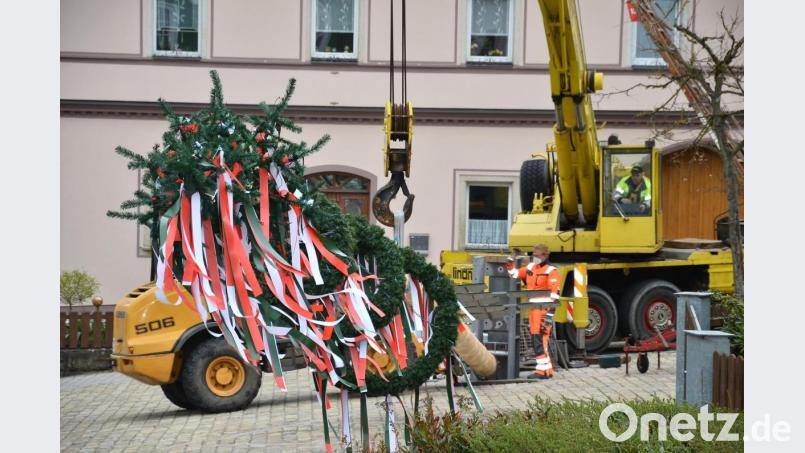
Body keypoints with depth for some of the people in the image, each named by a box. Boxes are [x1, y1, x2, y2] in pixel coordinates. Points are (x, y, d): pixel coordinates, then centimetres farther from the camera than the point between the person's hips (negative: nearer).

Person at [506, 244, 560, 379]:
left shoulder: (551, 271, -9)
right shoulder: (531, 267, 14)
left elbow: (554, 293, -15)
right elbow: (516, 275, 28)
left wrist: (549, 313, -21)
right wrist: (511, 266, 8)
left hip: (544, 309, -9)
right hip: (533, 309, 9)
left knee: (540, 339, -11)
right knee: (536, 339, 12)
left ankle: (543, 370, -8)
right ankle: (547, 369, 21)